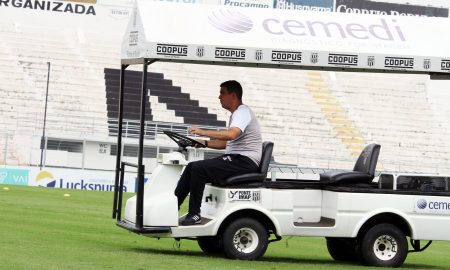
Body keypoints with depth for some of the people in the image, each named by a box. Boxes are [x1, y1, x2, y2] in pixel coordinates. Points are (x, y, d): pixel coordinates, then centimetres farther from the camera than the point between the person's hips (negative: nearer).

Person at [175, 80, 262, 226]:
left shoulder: (242, 112, -12)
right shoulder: (236, 113, 22)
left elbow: (232, 134, -32)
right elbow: (226, 143, 26)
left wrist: (203, 132, -31)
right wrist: (204, 143, 11)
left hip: (245, 162, -10)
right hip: (235, 158, 10)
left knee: (198, 168, -23)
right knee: (191, 167, 4)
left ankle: (194, 215, -18)